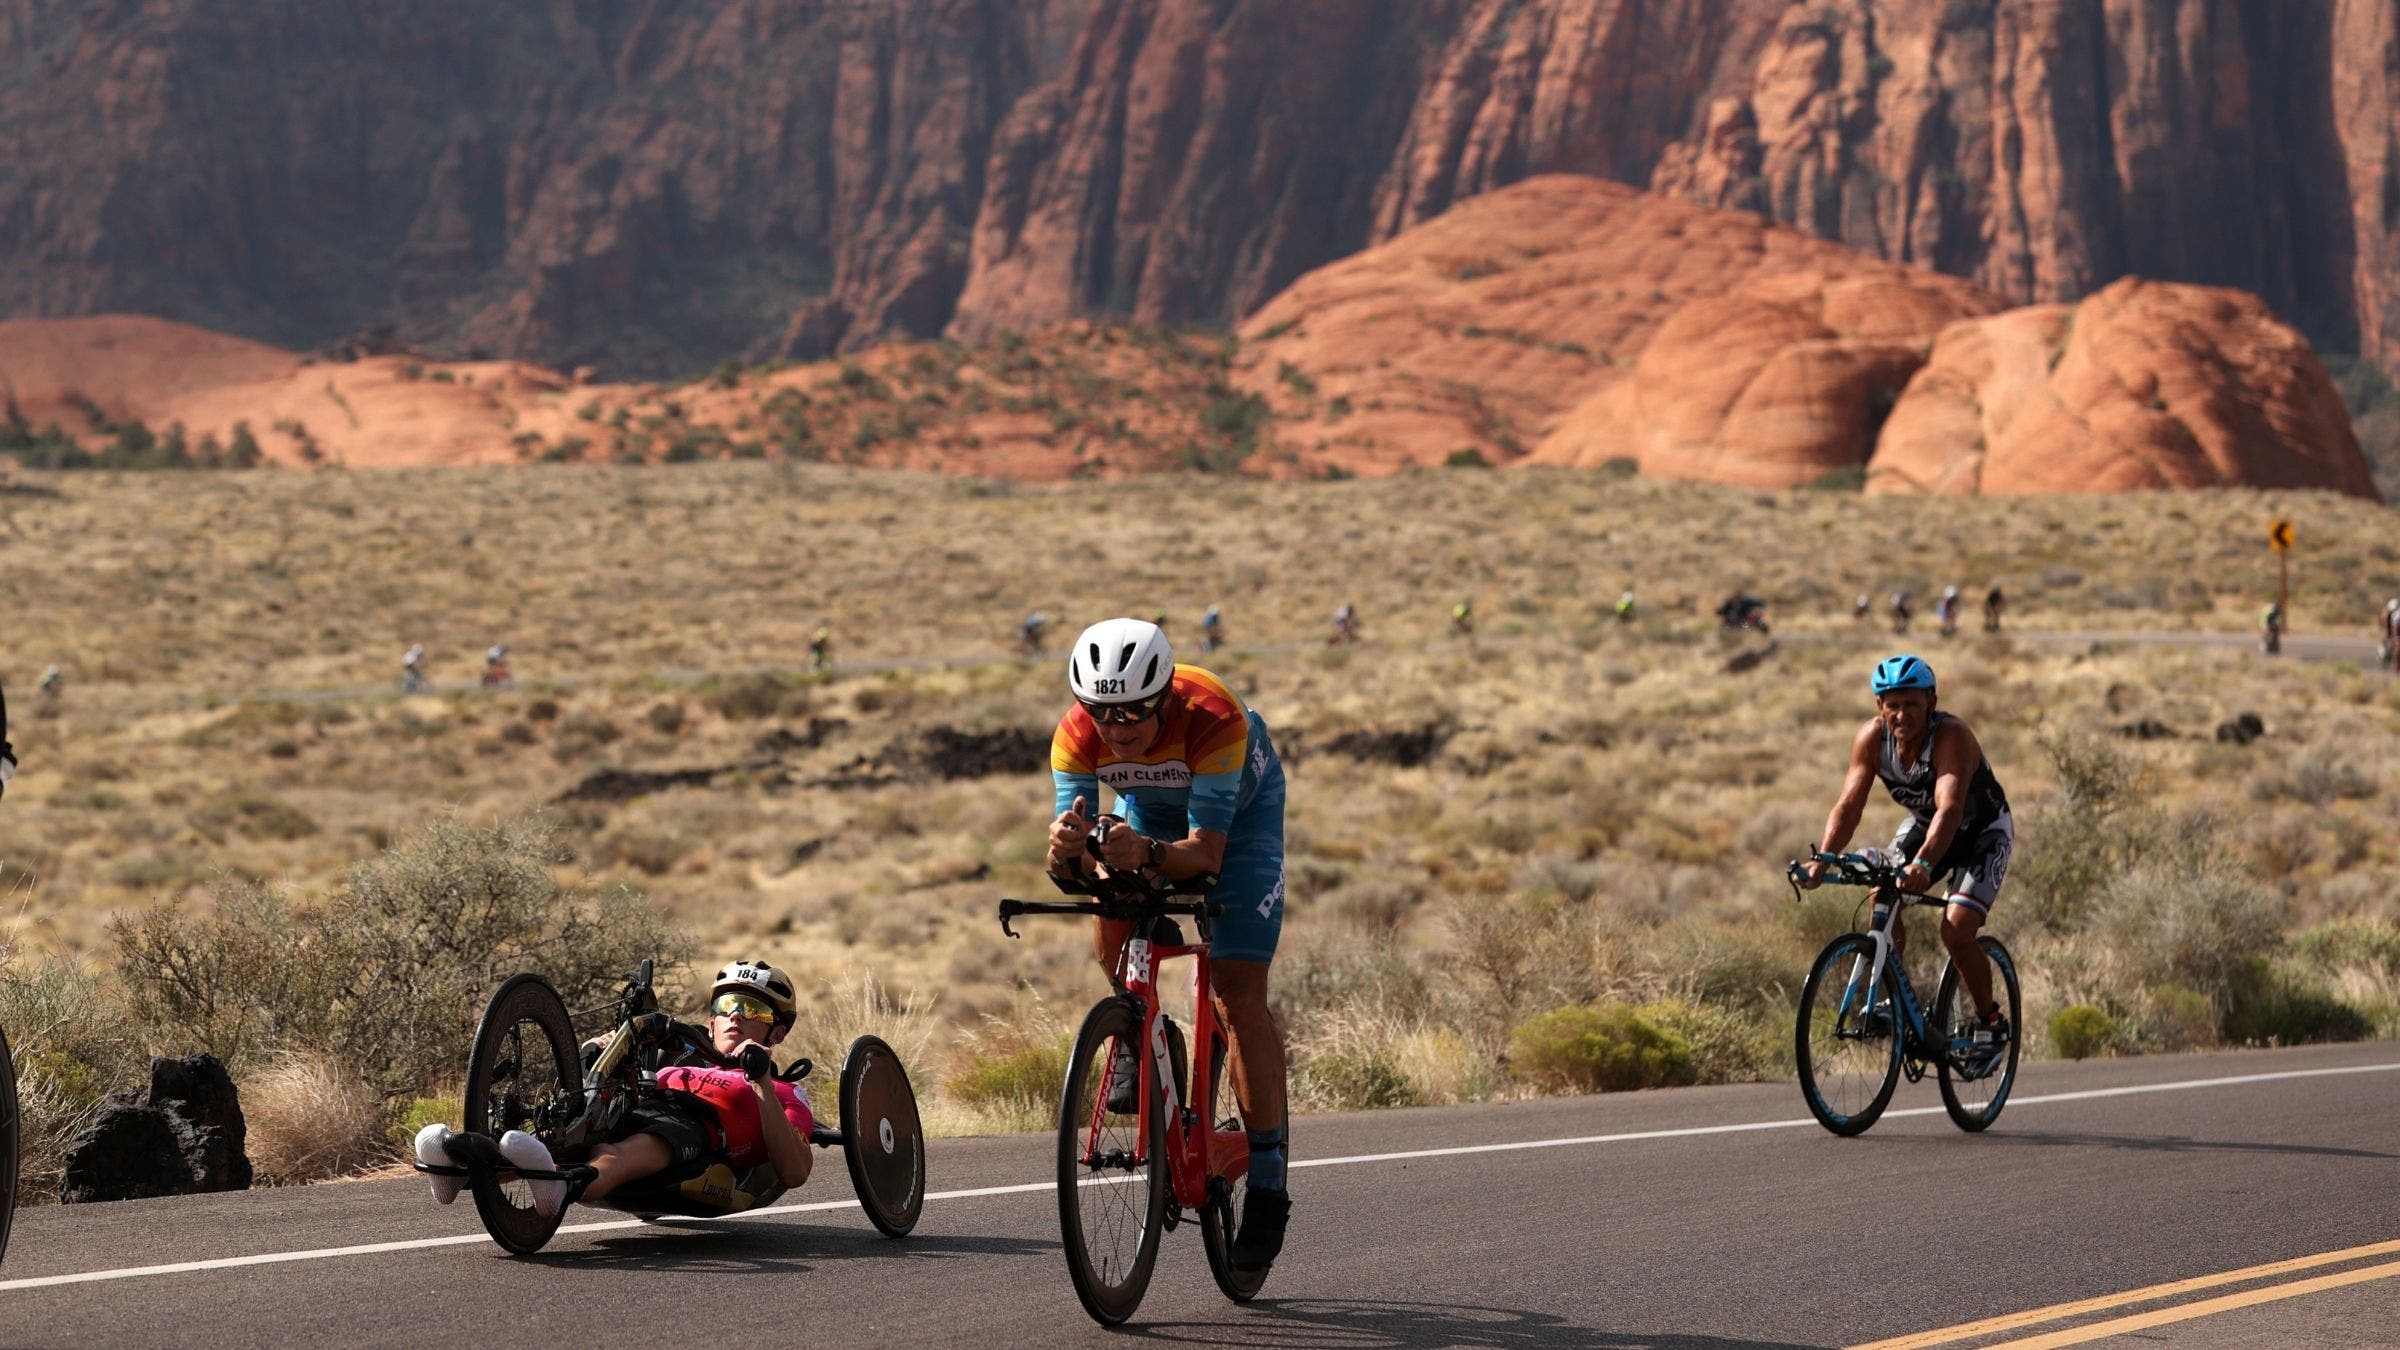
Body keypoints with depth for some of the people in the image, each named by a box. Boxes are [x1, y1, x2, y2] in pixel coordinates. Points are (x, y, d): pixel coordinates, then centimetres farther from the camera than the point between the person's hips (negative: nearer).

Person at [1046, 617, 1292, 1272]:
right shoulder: (1076, 736, -31)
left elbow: (1206, 853, -43)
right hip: (1149, 805, 3)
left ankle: (1268, 1183, -7)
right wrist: (1066, 854, -57)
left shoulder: (1212, 717, -41)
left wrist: (1148, 854, -62)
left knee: (1239, 992, -13)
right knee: (1110, 930, -25)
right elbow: (1071, 862, -34)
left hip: (1239, 806, -3)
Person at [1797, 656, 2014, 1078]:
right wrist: (1822, 860, -43)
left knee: (1956, 932, -20)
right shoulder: (1872, 738, -21)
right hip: (1921, 823, 5)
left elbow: (1950, 809, -49)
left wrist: (1923, 865, -65)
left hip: (1983, 831, -5)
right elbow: (1849, 804, -26)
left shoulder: (1951, 737, -35)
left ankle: (1991, 1024, 3)